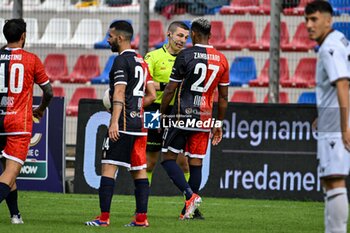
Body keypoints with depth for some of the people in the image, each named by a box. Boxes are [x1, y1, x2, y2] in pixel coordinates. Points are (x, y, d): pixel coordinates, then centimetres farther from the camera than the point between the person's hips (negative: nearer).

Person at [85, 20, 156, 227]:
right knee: (139, 170, 8)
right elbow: (151, 95, 20)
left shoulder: (122, 61, -8)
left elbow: (119, 92, -18)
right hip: (139, 123, 9)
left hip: (123, 125, -9)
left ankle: (104, 217, -12)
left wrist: (114, 121, -23)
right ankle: (141, 217, 6)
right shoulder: (141, 61, 18)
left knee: (109, 167, -8)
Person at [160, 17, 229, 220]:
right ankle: (190, 210, 9)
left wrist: (162, 114, 5)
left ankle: (190, 195, -14)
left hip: (182, 115, -5)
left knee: (168, 157, 3)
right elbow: (223, 97, 12)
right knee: (196, 161, 8)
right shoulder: (221, 59, 8)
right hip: (204, 117, 5)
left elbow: (170, 90, -6)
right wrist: (219, 124, 19)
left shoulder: (186, 56, -8)